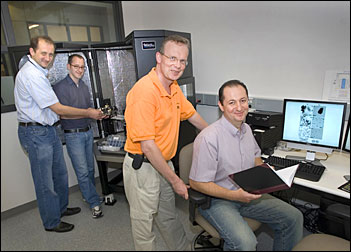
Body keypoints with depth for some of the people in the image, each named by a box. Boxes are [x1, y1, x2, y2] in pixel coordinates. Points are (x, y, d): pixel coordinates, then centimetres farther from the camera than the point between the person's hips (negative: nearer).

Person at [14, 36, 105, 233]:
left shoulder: (38, 72, 14)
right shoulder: (31, 75, -20)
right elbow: (58, 109, -20)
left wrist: (89, 114, 10)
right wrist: (88, 113, -11)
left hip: (48, 130, 10)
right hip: (36, 133, -10)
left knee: (60, 173, 21)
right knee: (45, 182, 5)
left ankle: (61, 208, 41)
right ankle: (52, 222, 24)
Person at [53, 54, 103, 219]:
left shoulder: (84, 86, 14)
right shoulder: (60, 87, -10)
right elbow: (62, 114, -17)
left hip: (88, 131, 7)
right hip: (73, 135, -6)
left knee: (90, 168, 14)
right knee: (82, 171, -2)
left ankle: (88, 194, 33)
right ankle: (95, 203, 8)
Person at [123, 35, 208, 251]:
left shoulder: (174, 87, 2)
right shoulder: (144, 91, -25)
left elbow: (191, 114, 19)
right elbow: (147, 146, -26)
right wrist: (175, 180, -18)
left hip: (165, 163, 8)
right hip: (142, 167, -8)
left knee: (169, 216, 28)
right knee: (145, 223, 14)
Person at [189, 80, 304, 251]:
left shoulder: (246, 129, 4)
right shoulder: (208, 138, -24)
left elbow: (255, 155, 23)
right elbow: (196, 182, -21)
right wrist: (234, 195, -24)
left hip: (247, 194, 8)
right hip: (217, 200, -7)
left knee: (294, 217, 3)